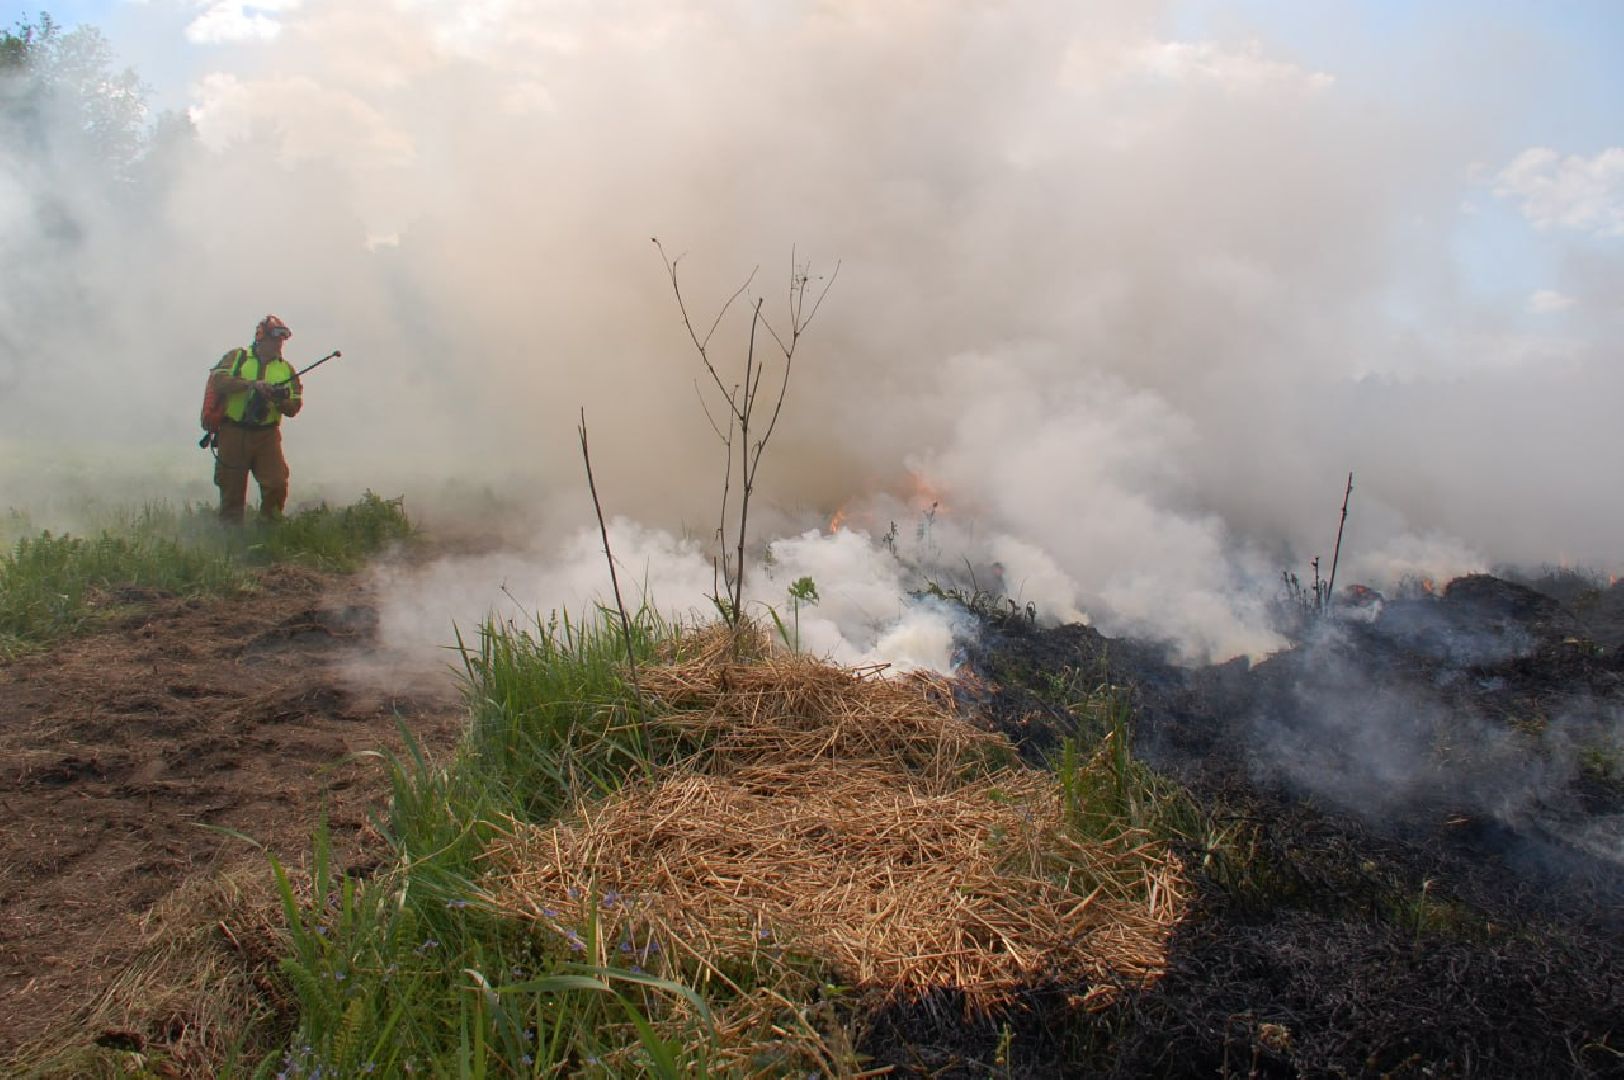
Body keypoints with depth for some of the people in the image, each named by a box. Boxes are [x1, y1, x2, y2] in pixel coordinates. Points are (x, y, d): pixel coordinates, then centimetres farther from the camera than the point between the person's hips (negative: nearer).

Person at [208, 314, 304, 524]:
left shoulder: (286, 369, 12)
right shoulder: (237, 357, 6)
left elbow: (294, 408, 7)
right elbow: (216, 381, -11)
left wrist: (279, 400, -15)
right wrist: (251, 384, -20)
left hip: (267, 435, 2)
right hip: (233, 433, -2)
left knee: (277, 484, -12)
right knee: (232, 489, 4)